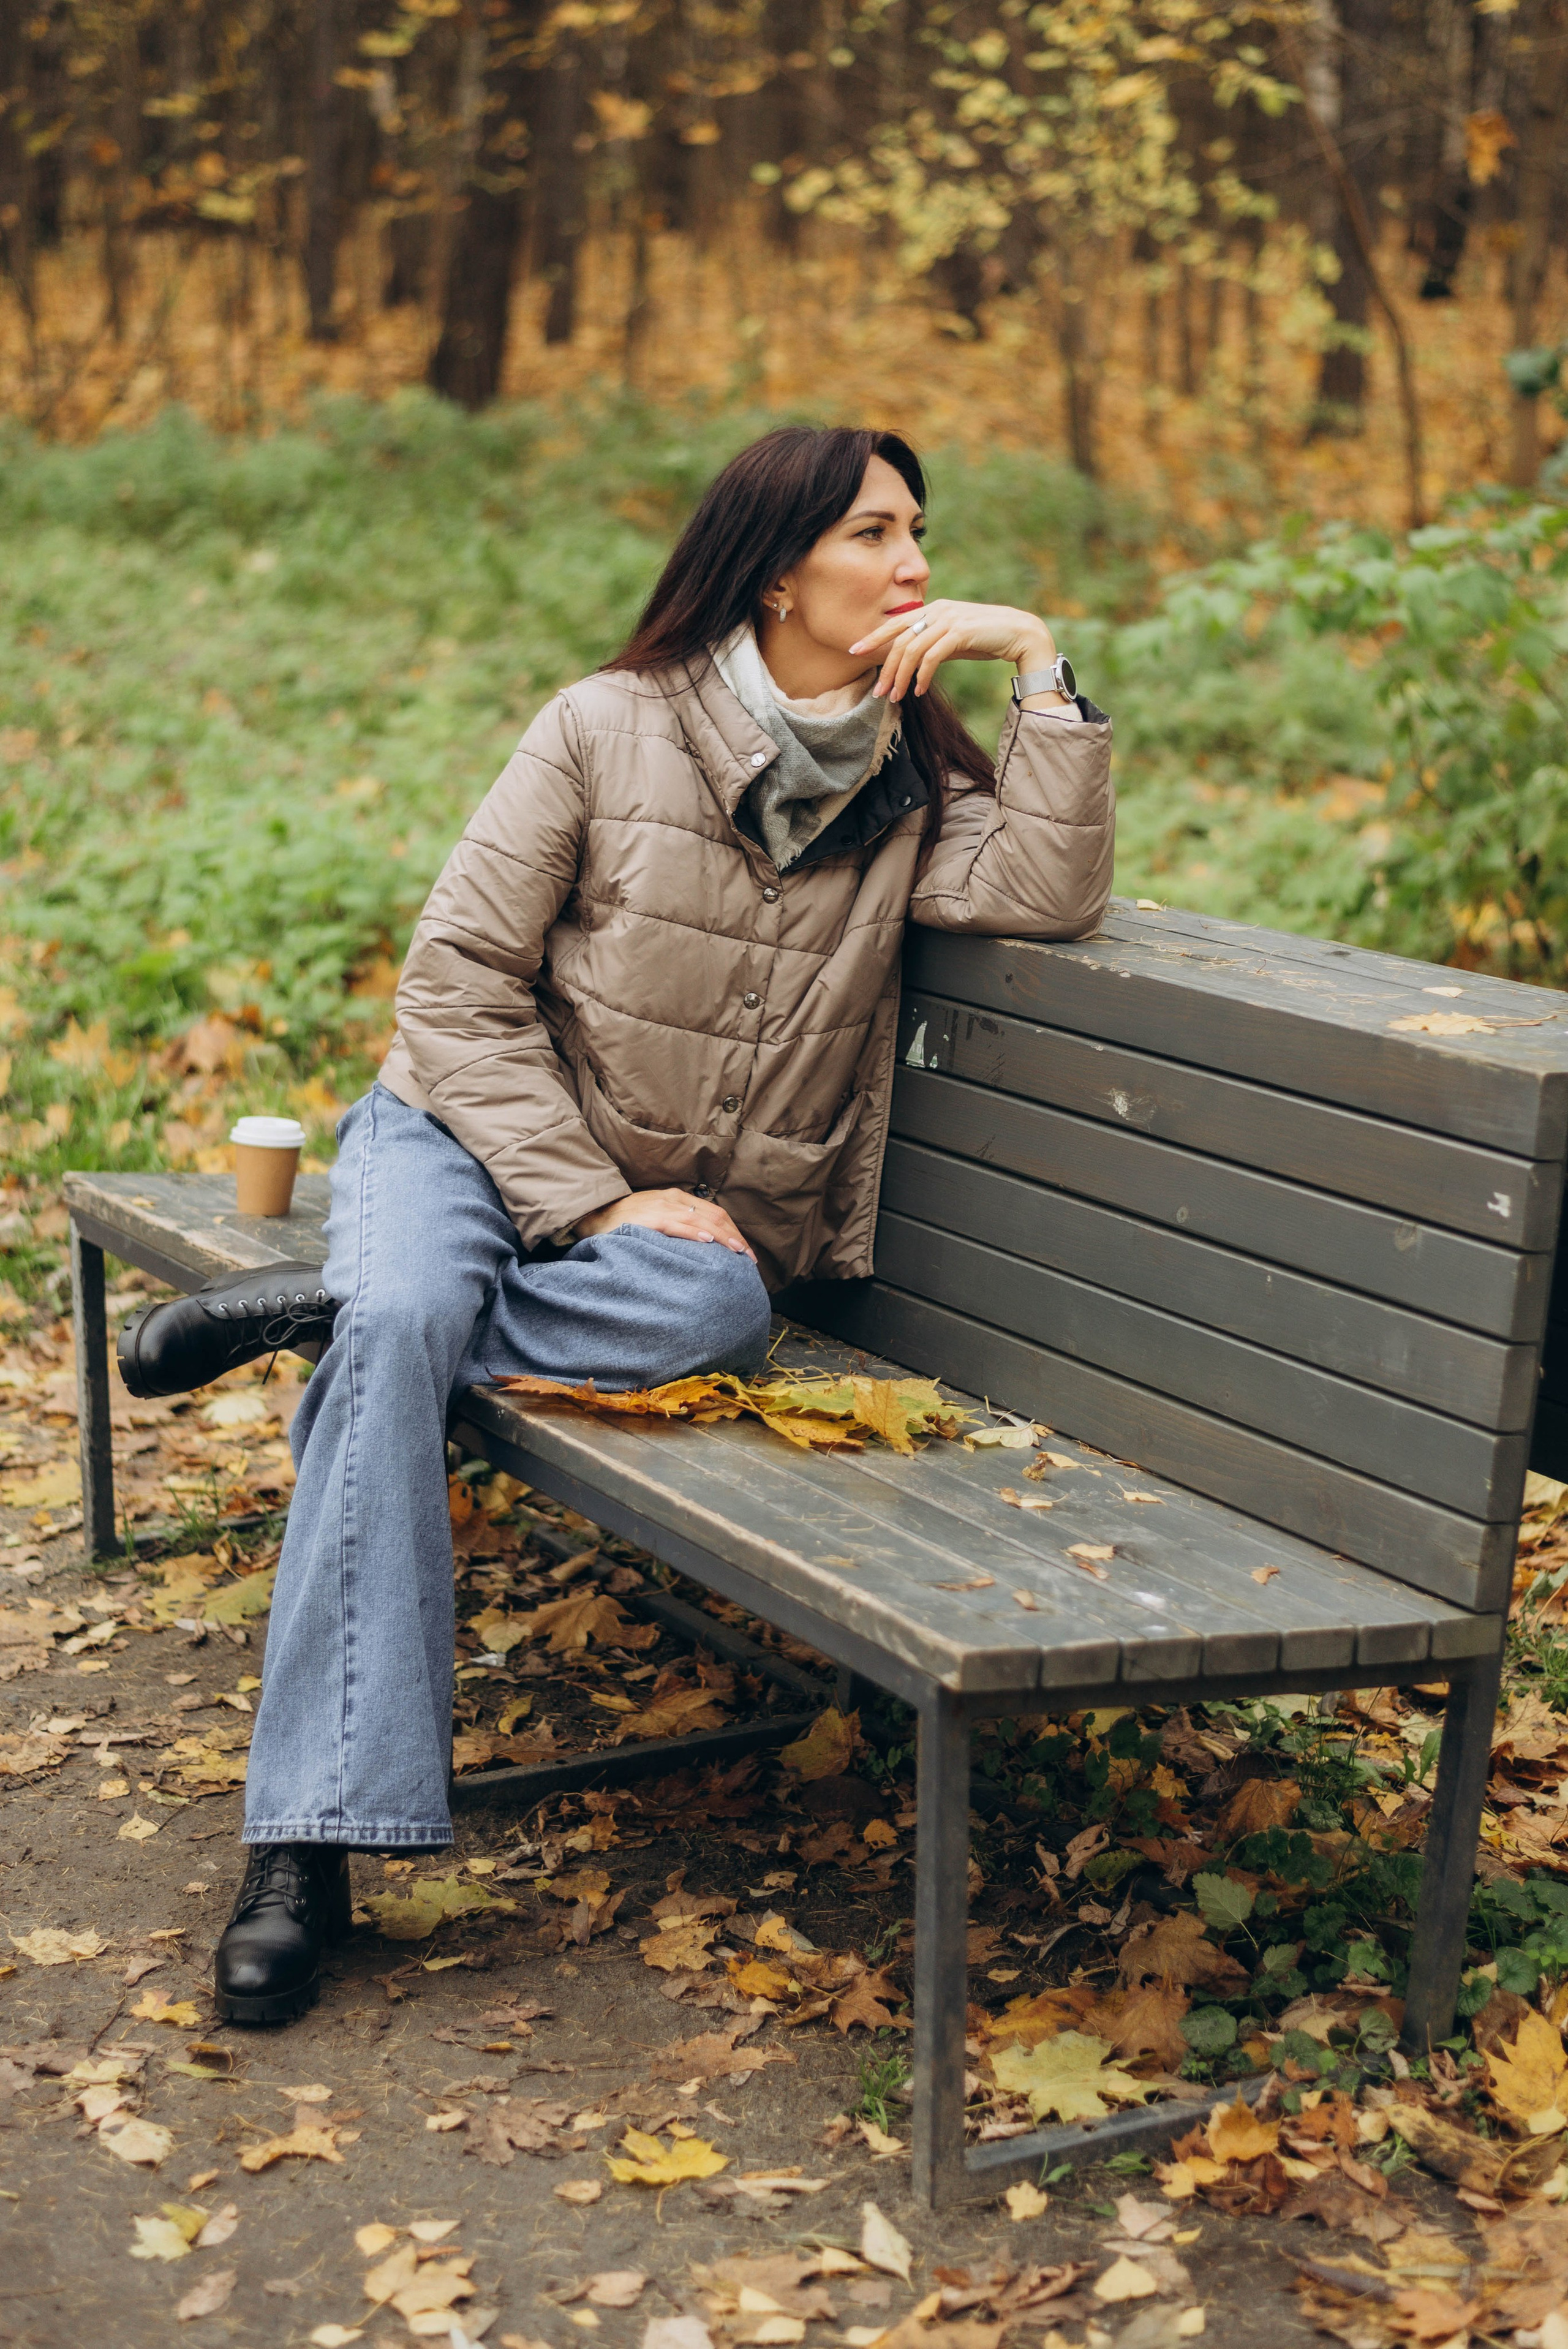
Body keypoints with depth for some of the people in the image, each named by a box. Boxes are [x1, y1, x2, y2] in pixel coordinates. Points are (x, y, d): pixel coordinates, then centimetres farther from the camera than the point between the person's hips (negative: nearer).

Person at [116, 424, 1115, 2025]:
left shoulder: (907, 779, 7)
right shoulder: (610, 729, -4)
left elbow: (1047, 894, -13)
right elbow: (460, 981, -7)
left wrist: (1039, 661, -13)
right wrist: (595, 1199, -15)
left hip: (698, 1206, 2)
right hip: (476, 1135, -2)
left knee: (723, 1312, -35)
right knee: (400, 1324, -35)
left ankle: (336, 1303, -17)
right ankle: (312, 1841, -33)